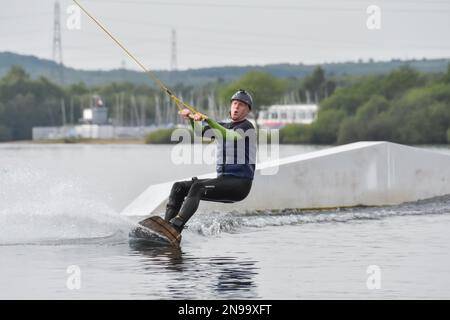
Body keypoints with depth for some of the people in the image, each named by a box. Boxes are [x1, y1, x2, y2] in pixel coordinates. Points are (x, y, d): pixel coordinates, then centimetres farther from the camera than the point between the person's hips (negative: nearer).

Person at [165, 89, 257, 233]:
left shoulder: (247, 127, -3)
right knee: (179, 187, -4)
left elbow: (230, 136, -24)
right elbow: (199, 133, 5)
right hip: (223, 180, 8)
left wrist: (208, 120, -34)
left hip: (239, 184, -8)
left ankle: (175, 228, -45)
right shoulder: (221, 126, 20)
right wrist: (191, 119, -14)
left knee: (197, 187, -30)